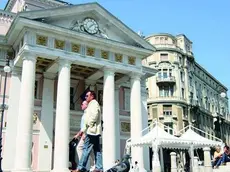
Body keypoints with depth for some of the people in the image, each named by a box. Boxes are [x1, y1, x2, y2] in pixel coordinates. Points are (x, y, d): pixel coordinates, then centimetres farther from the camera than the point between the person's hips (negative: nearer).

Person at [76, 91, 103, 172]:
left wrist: (85, 128, -11)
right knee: (97, 150, 4)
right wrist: (83, 130, 20)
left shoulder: (94, 103, -2)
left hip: (92, 130, -10)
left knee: (86, 149, -10)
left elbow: (94, 116, -16)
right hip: (95, 131, 10)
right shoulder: (91, 105, 26)